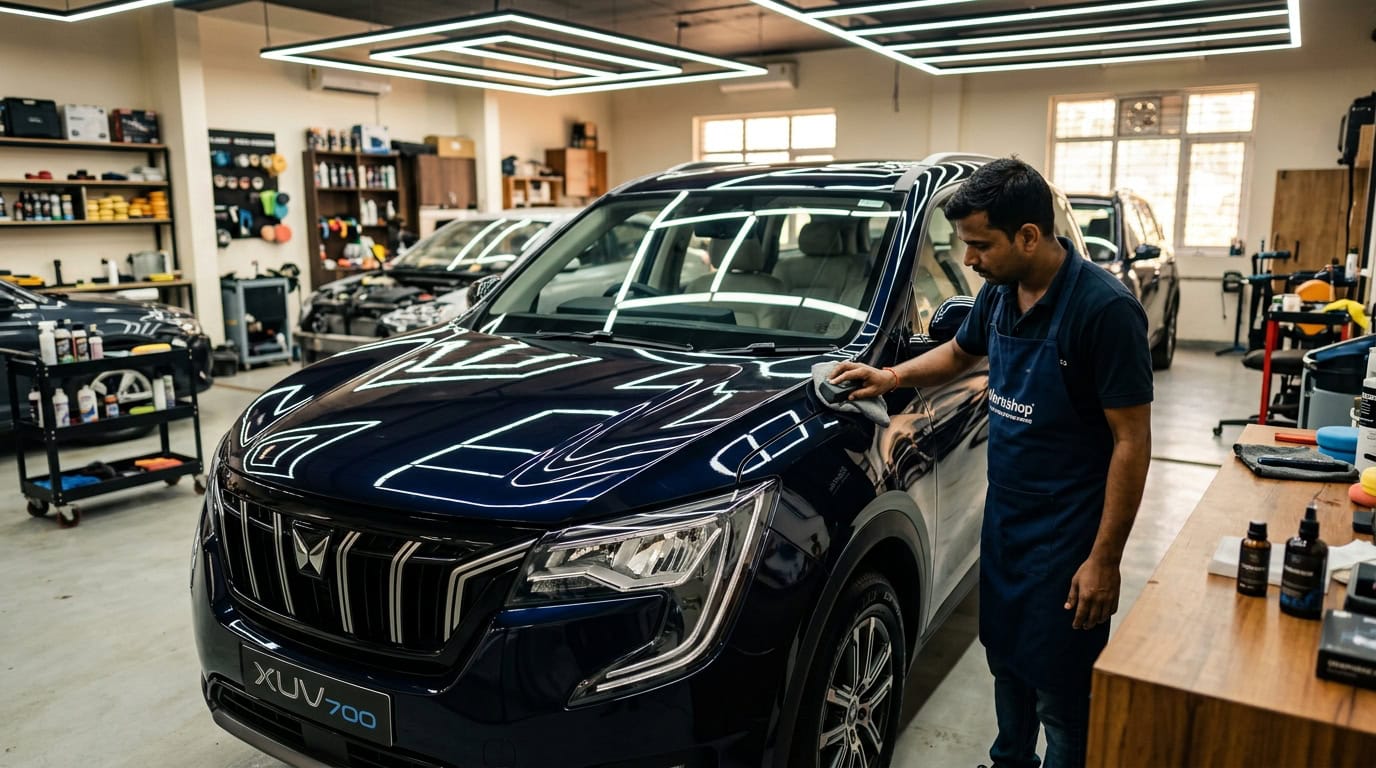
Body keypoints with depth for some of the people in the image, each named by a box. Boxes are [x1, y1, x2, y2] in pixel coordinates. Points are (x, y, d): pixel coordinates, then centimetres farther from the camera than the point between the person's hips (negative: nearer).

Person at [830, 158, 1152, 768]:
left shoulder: (1103, 309, -22)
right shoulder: (1000, 293, 0)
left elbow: (1131, 441, -19)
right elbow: (958, 355, 21)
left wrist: (1104, 559, -19)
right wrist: (890, 377, 5)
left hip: (1065, 534, -7)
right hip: (1002, 517, 7)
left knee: (1058, 689, 7)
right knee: (1005, 659, 23)